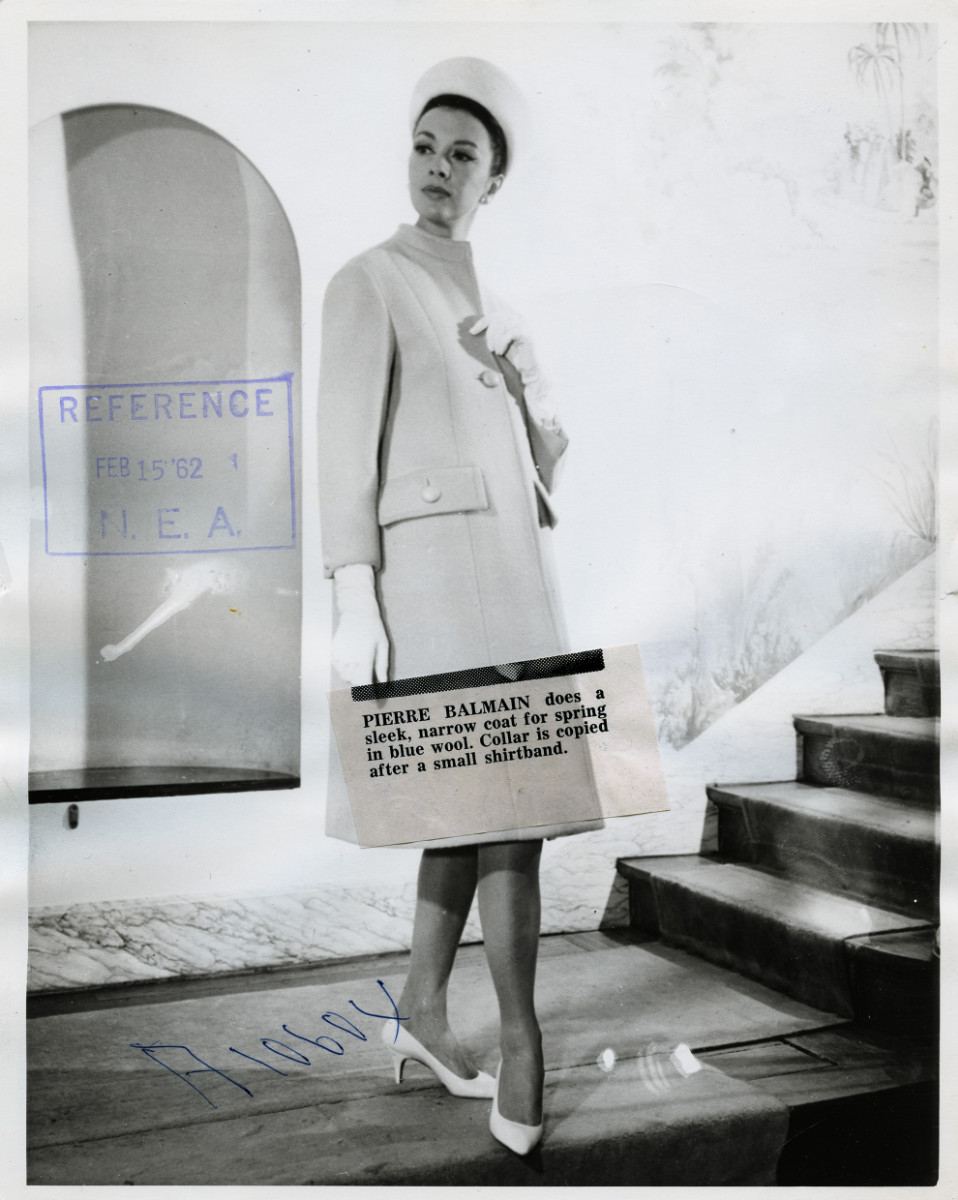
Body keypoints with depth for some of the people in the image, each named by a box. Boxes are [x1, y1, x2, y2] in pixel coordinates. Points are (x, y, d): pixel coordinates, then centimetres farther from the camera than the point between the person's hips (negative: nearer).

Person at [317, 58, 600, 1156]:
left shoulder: (498, 315, 21)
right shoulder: (369, 283, 0)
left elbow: (550, 454, 18)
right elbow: (346, 448, -10)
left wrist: (523, 385, -4)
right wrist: (354, 607, -18)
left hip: (513, 570, 8)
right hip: (433, 563, -8)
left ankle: (422, 1013, 22)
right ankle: (520, 1046, 0)